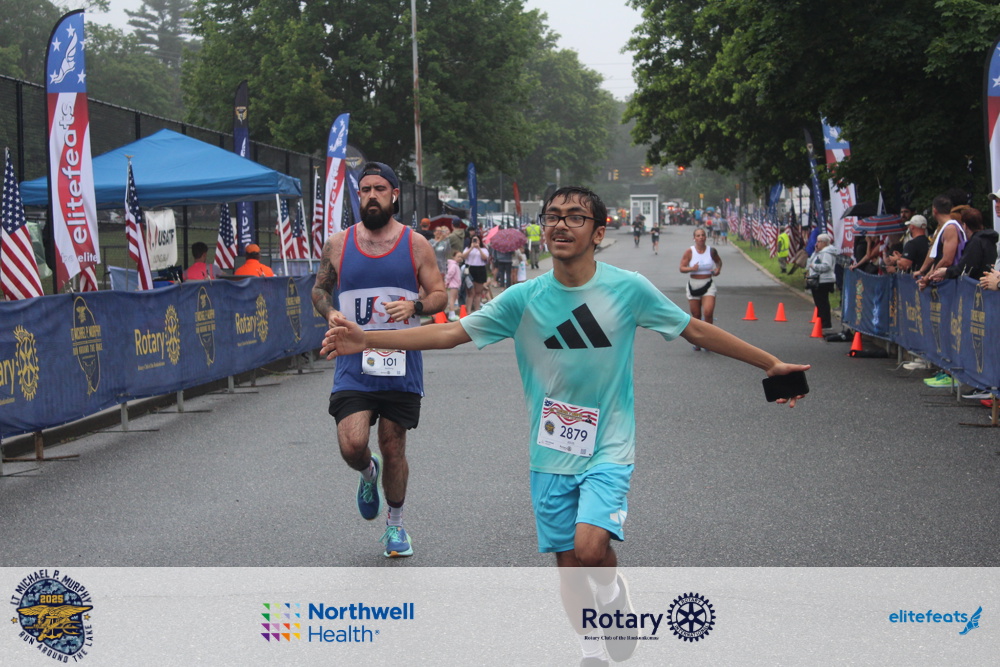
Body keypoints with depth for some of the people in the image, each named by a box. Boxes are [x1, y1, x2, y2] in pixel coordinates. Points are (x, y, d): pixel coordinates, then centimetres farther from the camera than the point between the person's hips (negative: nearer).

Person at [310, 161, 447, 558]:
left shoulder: (415, 245, 1)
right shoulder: (337, 245, 4)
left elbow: (439, 295, 4)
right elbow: (319, 289, 17)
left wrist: (415, 306, -17)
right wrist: (329, 312, -5)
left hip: (401, 365, 0)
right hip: (354, 364, 0)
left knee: (393, 449, 7)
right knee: (352, 444, -15)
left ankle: (395, 523, 28)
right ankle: (368, 474, 22)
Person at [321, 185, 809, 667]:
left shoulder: (629, 289, -8)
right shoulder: (524, 298, -5)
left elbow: (698, 332, 2)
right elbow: (450, 333, -5)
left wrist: (770, 364, 4)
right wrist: (366, 339, -14)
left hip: (608, 447, -2)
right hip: (552, 451, 2)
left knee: (590, 547, -22)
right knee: (568, 563, 8)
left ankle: (615, 593, 12)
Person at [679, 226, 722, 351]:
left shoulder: (711, 251, 1)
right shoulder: (689, 252, -4)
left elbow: (719, 261, 21)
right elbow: (682, 268, -3)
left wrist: (718, 269, 1)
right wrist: (691, 268, -22)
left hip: (708, 286, 0)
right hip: (693, 285, 0)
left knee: (708, 312, -18)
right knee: (696, 316, 5)